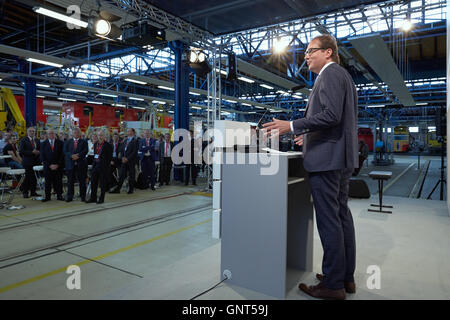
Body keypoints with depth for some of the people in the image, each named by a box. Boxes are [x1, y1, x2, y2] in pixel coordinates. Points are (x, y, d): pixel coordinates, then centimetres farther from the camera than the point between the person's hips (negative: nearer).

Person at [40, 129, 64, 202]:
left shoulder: (60, 143, 4)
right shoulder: (43, 144, 6)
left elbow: (62, 155, 0)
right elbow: (42, 156, 2)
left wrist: (57, 165, -9)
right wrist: (49, 165, -8)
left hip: (58, 166, 0)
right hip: (47, 167, 1)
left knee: (58, 181, 1)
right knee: (48, 182, 3)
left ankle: (59, 196, 9)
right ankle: (47, 196, 10)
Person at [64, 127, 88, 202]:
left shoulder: (84, 142, 8)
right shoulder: (67, 142, 12)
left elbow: (85, 151, -6)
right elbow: (65, 151, 0)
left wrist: (78, 156, -19)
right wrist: (71, 156, -17)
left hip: (81, 164, -1)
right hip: (70, 164, 1)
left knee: (82, 181, 2)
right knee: (70, 181, 4)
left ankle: (83, 196, 10)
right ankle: (69, 196, 12)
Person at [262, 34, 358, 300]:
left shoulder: (331, 73, -8)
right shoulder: (344, 76, 23)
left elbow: (331, 115, -21)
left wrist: (293, 126, -19)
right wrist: (310, 136, 24)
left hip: (327, 158, -11)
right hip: (343, 157, 11)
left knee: (329, 219, -5)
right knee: (342, 215, 13)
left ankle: (333, 285, 6)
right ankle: (346, 277, 23)